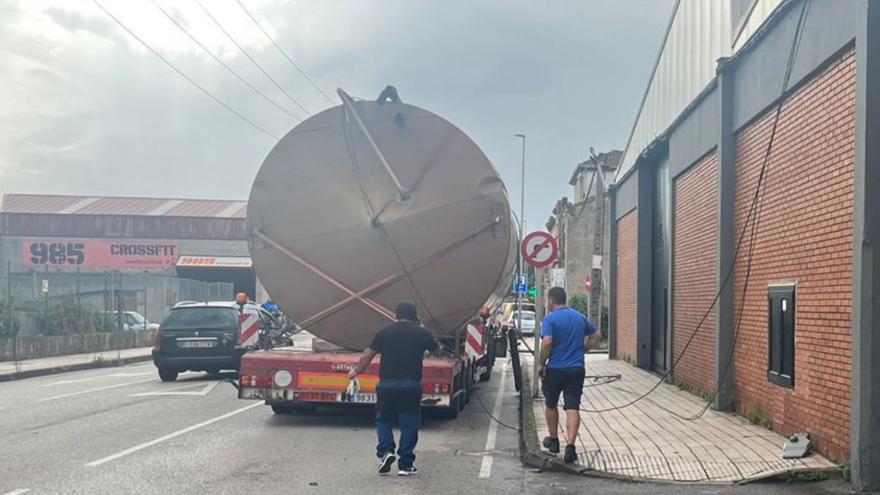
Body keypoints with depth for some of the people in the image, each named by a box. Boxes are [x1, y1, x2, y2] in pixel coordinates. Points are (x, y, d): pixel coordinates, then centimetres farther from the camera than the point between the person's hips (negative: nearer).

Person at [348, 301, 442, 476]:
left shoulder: (385, 332, 3)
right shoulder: (422, 334, 3)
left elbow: (368, 355, 5)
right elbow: (437, 351, 19)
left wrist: (356, 371, 20)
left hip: (387, 384, 1)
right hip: (411, 385, 0)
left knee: (383, 419, 17)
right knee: (409, 424, 8)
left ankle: (385, 451, -2)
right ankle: (405, 465, 8)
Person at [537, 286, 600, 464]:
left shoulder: (550, 318, -10)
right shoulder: (580, 317, 8)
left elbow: (547, 342, -22)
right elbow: (596, 336, 16)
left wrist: (541, 364, -11)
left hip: (555, 369, -3)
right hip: (576, 369, 3)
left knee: (550, 405, 18)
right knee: (573, 408, -1)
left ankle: (553, 441, 31)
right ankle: (570, 446, -14)